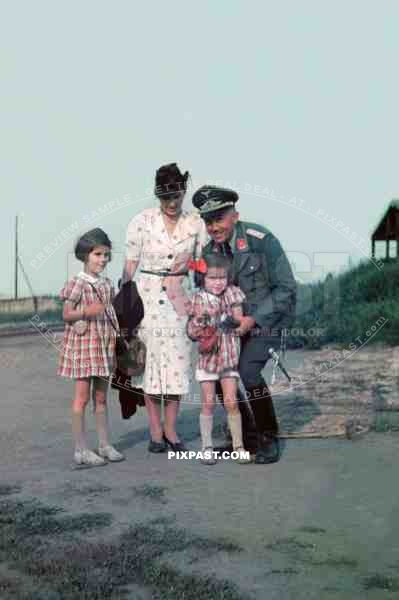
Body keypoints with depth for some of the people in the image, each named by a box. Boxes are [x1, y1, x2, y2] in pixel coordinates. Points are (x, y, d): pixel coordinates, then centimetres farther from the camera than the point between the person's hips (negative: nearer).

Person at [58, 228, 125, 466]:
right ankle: (81, 449, 6)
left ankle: (105, 444, 20)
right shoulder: (77, 283, -9)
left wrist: (117, 338, 9)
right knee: (82, 397, -1)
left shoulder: (107, 284, 9)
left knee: (101, 397, 12)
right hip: (83, 344, -6)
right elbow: (67, 314, -9)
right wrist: (86, 312, -25)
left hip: (104, 345, 6)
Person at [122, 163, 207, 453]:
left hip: (180, 297, 2)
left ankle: (170, 429, 14)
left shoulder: (196, 224, 1)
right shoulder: (142, 221, -6)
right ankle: (155, 430, 12)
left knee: (179, 361, 2)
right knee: (151, 360, 1)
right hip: (148, 296, -2)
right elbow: (130, 265, -1)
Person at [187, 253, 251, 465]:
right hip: (207, 357, -1)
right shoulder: (199, 299, -2)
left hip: (229, 357, 1)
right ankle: (207, 447, 13)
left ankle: (238, 446, 11)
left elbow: (240, 319, -1)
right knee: (208, 403, 3)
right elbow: (191, 332, -2)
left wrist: (232, 321, -20)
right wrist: (200, 323, -21)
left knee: (231, 403, 0)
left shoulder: (232, 294, 2)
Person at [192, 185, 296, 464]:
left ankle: (269, 438, -4)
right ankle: (244, 437, 18)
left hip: (268, 318, -6)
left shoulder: (261, 240, -21)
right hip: (235, 321, 7)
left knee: (248, 371, -24)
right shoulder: (209, 251, -2)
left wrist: (253, 319, -26)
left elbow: (286, 289, -19)